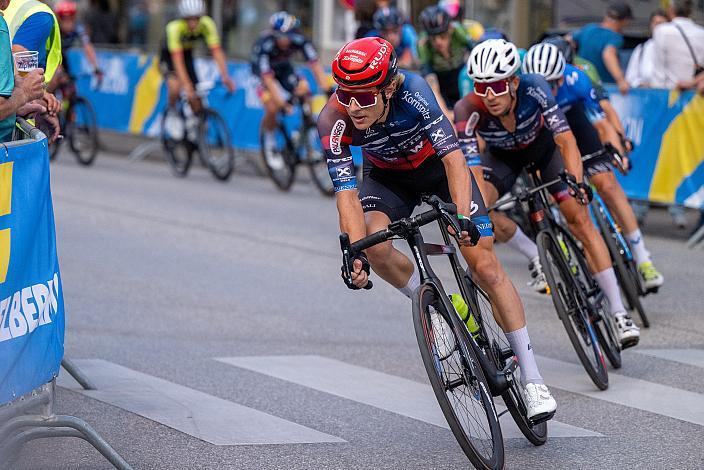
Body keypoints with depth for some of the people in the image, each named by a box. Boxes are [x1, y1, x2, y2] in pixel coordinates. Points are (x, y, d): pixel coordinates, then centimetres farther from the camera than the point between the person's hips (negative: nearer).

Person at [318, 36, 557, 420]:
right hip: (388, 177, 2)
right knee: (375, 244, -29)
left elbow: (453, 158, -39)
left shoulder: (411, 90, -36)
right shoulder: (334, 121, -30)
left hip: (438, 166, -2)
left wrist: (462, 218, -53)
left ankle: (532, 379, -4)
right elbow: (346, 193, -32)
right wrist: (355, 255, -45)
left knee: (484, 263, -11)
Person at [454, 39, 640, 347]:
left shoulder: (534, 88, -36)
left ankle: (619, 313, -11)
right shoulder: (469, 111, -35)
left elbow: (567, 142, -36)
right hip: (502, 157, 1)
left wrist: (576, 183, -50)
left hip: (542, 146, -1)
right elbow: (472, 169, -38)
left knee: (579, 217, -13)